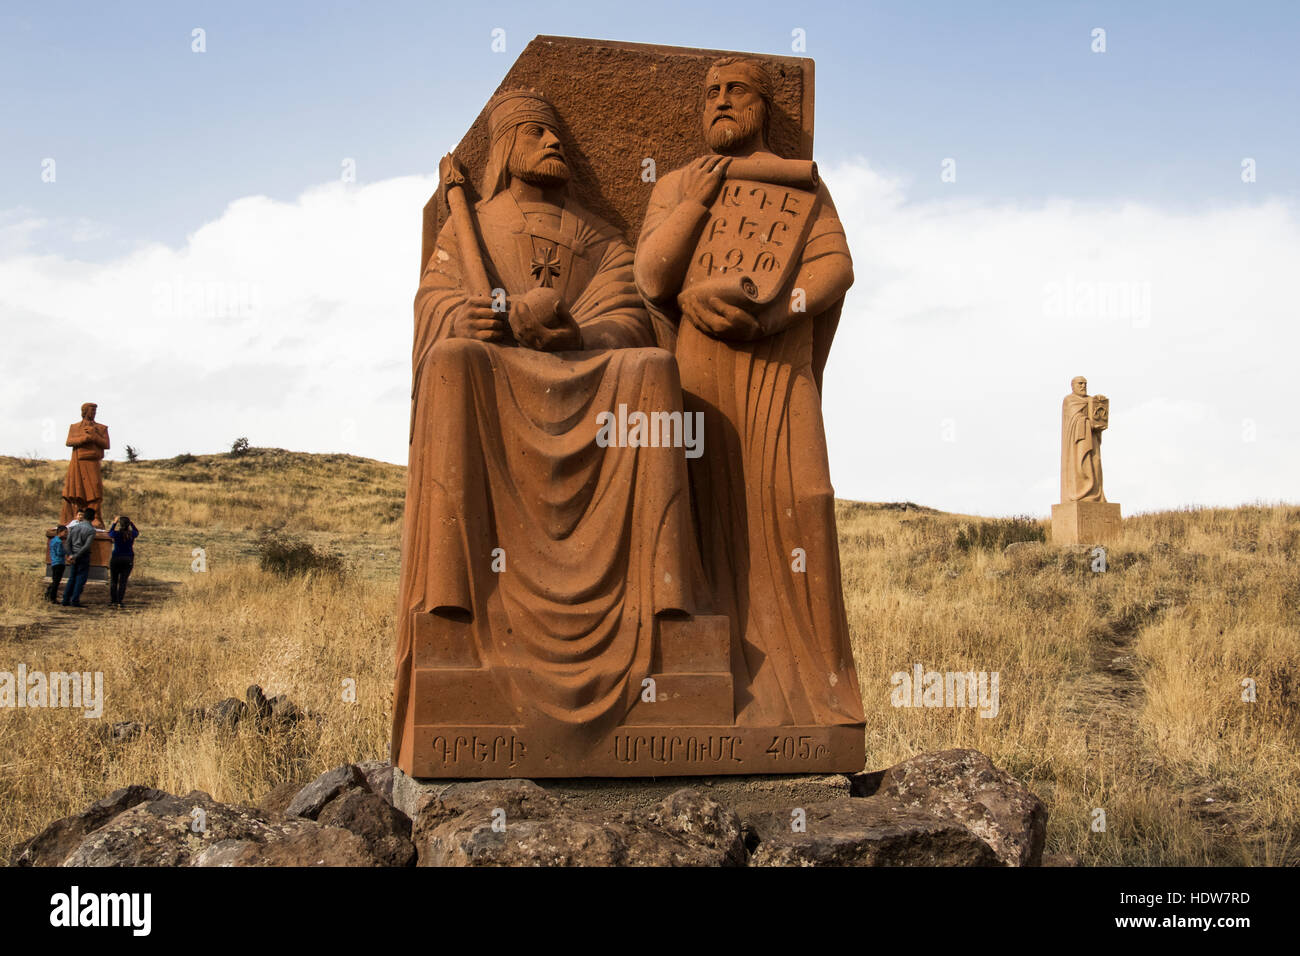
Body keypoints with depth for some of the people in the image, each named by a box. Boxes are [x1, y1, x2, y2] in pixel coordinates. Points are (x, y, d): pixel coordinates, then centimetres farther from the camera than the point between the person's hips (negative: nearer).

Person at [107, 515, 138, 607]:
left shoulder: (116, 533, -11)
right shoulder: (132, 534, -6)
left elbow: (109, 533, 13)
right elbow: (137, 532, 19)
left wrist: (114, 522, 20)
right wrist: (131, 523, 19)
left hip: (115, 559, -1)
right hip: (128, 560, 1)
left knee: (113, 580, 14)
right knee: (123, 581, 2)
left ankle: (112, 599, 19)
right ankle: (119, 601, -4)